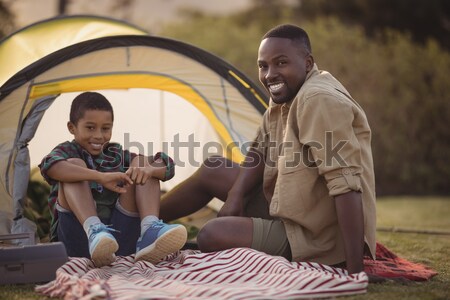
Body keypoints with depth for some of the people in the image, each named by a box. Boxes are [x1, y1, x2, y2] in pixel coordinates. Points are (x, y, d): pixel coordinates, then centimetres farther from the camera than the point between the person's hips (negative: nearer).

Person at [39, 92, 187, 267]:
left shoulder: (117, 155, 20)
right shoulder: (68, 151, 9)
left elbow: (166, 166, 7)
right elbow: (50, 166, -19)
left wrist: (148, 169, -18)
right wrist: (101, 177, -31)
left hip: (119, 237, 3)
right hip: (79, 239, -3)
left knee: (140, 162, -3)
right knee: (75, 164, -17)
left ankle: (149, 233, -27)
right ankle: (94, 232, -40)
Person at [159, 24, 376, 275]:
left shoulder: (319, 101, -27)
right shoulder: (285, 96, 4)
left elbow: (346, 183, -33)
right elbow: (260, 152, 16)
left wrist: (354, 271, -35)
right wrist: (235, 196, -3)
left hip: (316, 235, -10)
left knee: (213, 235, -23)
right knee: (212, 171, 19)